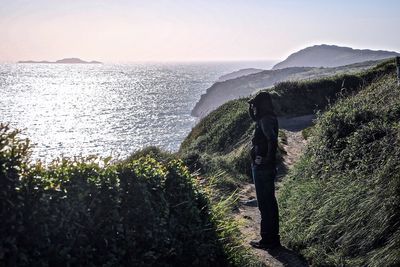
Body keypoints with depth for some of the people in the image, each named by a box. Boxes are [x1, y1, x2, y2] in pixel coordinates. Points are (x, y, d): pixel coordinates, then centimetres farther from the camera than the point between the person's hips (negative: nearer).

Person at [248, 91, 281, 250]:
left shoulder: (265, 120, -19)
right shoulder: (267, 118, 12)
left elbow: (272, 140, -33)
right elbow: (254, 118, 34)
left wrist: (268, 159, -25)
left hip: (262, 168, -11)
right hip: (267, 167, 11)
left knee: (265, 204, -4)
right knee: (270, 202, 17)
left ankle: (268, 239, 4)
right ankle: (273, 238, 27)